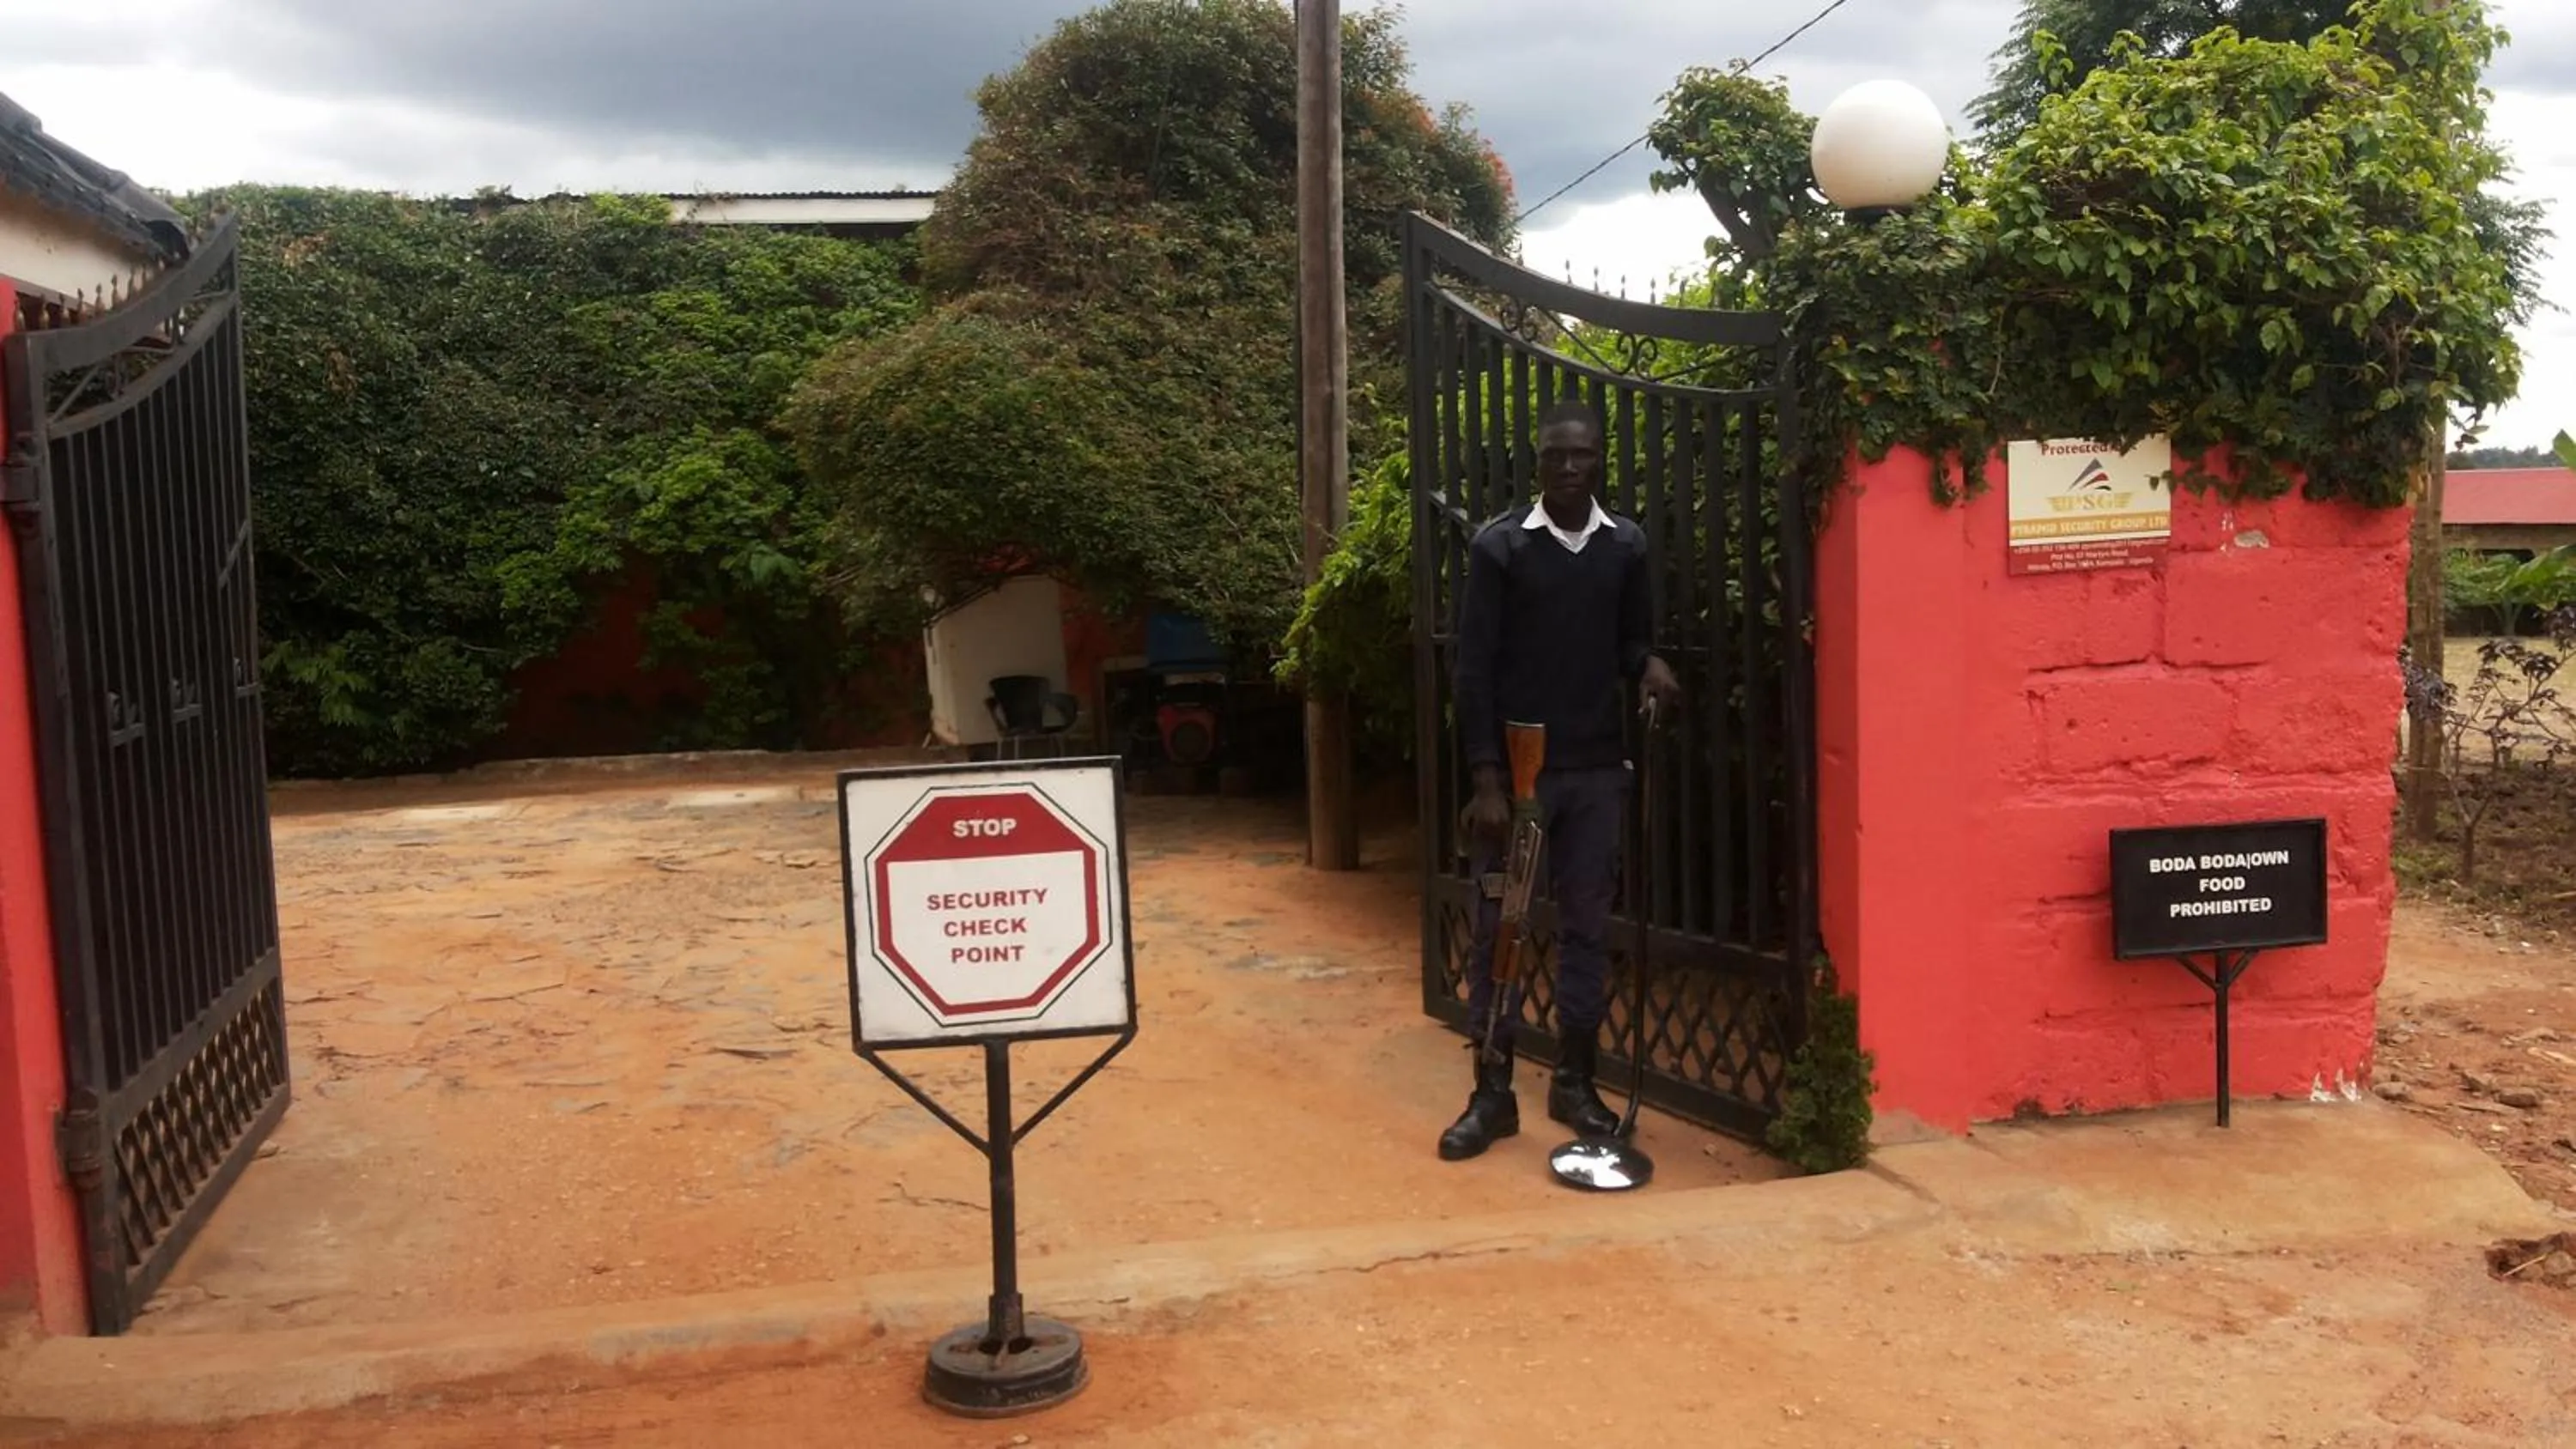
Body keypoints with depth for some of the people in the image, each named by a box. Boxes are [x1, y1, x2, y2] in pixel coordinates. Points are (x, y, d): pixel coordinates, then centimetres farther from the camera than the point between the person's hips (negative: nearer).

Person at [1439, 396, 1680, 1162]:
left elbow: (1633, 640, 14)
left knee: (1587, 927, 10)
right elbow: (1475, 669, -8)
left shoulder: (1627, 545, 4)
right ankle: (1493, 1093, 12)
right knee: (1499, 930, 3)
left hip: (1598, 770, 3)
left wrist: (1648, 665, -12)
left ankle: (1575, 1082, 22)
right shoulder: (1499, 545, -6)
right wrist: (1486, 778, -13)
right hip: (1516, 768, -3)